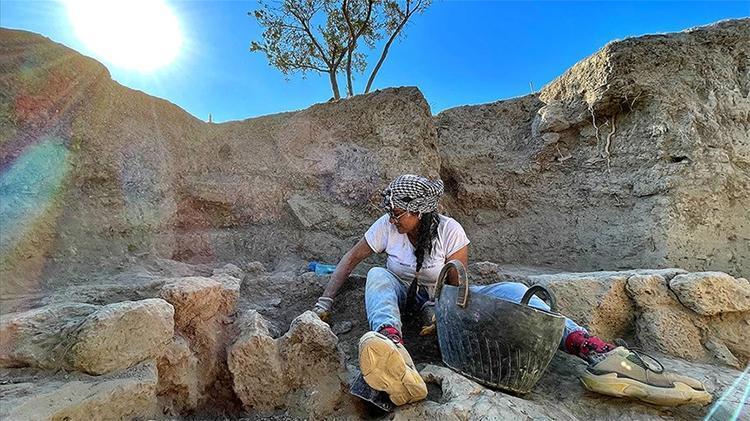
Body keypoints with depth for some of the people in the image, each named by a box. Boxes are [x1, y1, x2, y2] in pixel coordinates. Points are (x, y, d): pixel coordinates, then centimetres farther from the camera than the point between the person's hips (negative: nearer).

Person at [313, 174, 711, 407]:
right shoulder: (386, 227, -12)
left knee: (511, 290, -24)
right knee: (377, 276, -36)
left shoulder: (449, 230, -16)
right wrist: (325, 300, -14)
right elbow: (352, 257, -7)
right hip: (402, 297, 1)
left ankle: (600, 355, -40)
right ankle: (393, 351, -68)